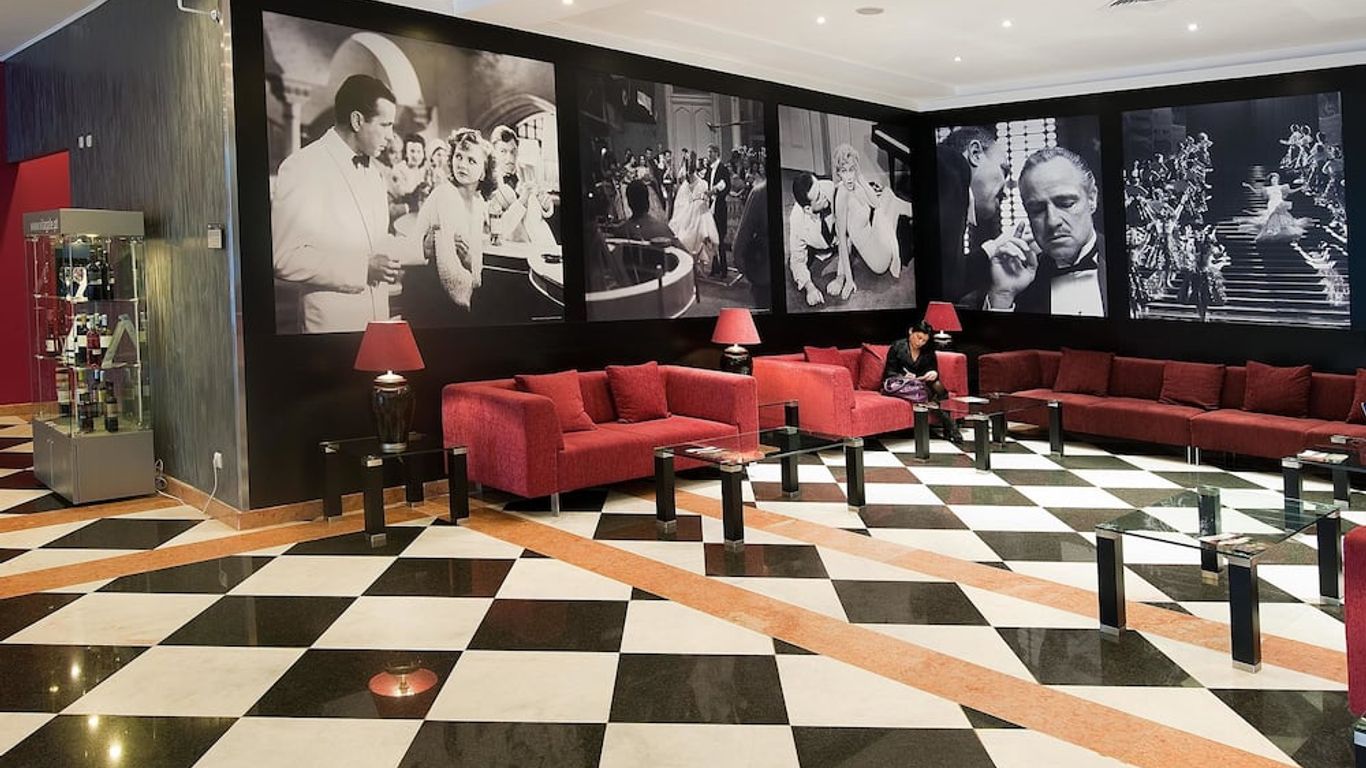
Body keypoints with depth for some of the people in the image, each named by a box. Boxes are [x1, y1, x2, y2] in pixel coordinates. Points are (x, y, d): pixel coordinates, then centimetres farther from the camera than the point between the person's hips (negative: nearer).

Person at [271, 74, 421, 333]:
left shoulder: (371, 169, 14)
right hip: (332, 323, -7)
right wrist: (363, 268, -23)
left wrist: (424, 247, 8)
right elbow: (285, 258, -18)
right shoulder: (303, 168, -13)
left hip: (377, 318, 7)